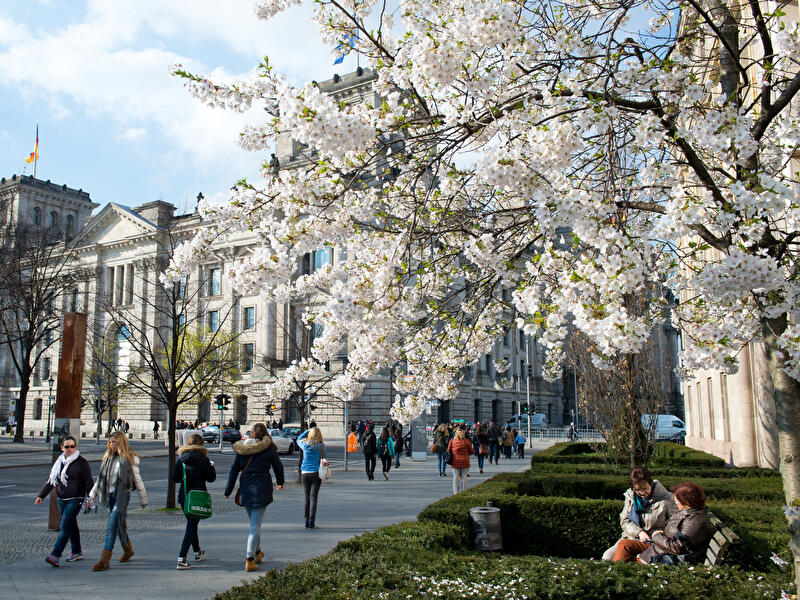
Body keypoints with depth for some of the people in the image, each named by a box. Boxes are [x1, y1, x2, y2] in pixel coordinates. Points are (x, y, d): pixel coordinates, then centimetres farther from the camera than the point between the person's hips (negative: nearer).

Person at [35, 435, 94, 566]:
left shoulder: (81, 462, -5)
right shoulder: (59, 462, 11)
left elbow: (88, 482, -6)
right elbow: (50, 480, 16)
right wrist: (41, 495, 9)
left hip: (75, 499, -6)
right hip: (61, 500, 6)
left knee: (65, 527, -12)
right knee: (71, 526, 13)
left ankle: (55, 555, -14)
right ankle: (77, 553, 23)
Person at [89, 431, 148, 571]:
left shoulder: (130, 458, -5)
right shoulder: (108, 458, 11)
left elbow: (137, 479, 0)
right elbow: (101, 478, 17)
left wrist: (143, 499, 4)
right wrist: (92, 494, 12)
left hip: (122, 494, -6)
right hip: (110, 495, 6)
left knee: (111, 526, -12)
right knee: (118, 525, 16)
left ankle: (104, 561, -10)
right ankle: (128, 550, 36)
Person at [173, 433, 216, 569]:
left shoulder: (181, 458, 1)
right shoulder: (202, 459, -11)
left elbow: (175, 478, 4)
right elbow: (211, 478, -6)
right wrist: (212, 467, 12)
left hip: (184, 496, 5)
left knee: (191, 524, 21)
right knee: (191, 527, -1)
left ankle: (198, 553, 37)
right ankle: (181, 559, -10)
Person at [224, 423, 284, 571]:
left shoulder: (242, 449, 5)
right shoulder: (268, 448, -4)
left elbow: (234, 469, 5)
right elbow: (278, 466, 6)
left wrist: (228, 490, 11)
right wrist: (280, 482, 25)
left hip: (245, 490, 4)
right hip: (262, 489, -4)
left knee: (253, 522, 21)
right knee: (255, 524, -2)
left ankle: (257, 552, 34)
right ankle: (250, 560, -7)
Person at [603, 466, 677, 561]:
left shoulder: (666, 498, -7)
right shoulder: (630, 496, 6)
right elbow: (624, 521, 7)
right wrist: (639, 532, -12)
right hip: (631, 538, 4)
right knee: (607, 557, -15)